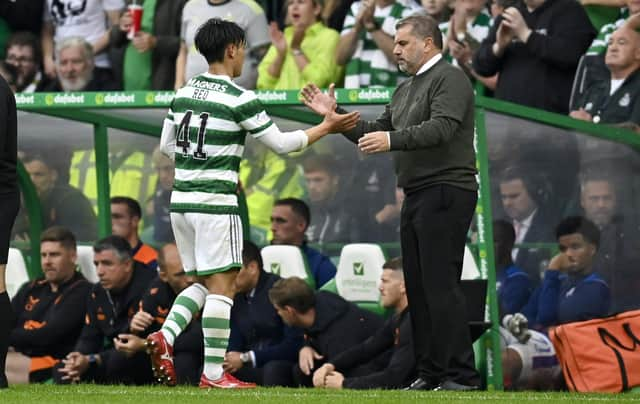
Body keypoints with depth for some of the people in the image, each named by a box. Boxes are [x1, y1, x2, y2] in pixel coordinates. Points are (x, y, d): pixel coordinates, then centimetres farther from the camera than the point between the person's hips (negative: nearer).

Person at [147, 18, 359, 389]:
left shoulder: (184, 93, 8)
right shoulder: (240, 100, -11)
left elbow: (167, 145, 16)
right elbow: (281, 143, -5)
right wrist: (327, 127, 6)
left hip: (181, 199, 7)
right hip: (215, 203, -7)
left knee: (206, 284, 17)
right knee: (222, 285, -2)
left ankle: (166, 335, -4)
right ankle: (214, 373, -4)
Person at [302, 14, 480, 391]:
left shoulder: (449, 78, -7)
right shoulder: (405, 91, 23)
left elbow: (443, 127, -22)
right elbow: (375, 135, 22)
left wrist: (392, 140, -31)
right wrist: (334, 116, 13)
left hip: (446, 193, -10)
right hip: (417, 196, 10)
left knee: (440, 286, -13)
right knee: (418, 287, 8)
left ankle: (461, 377, -14)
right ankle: (431, 373, 12)